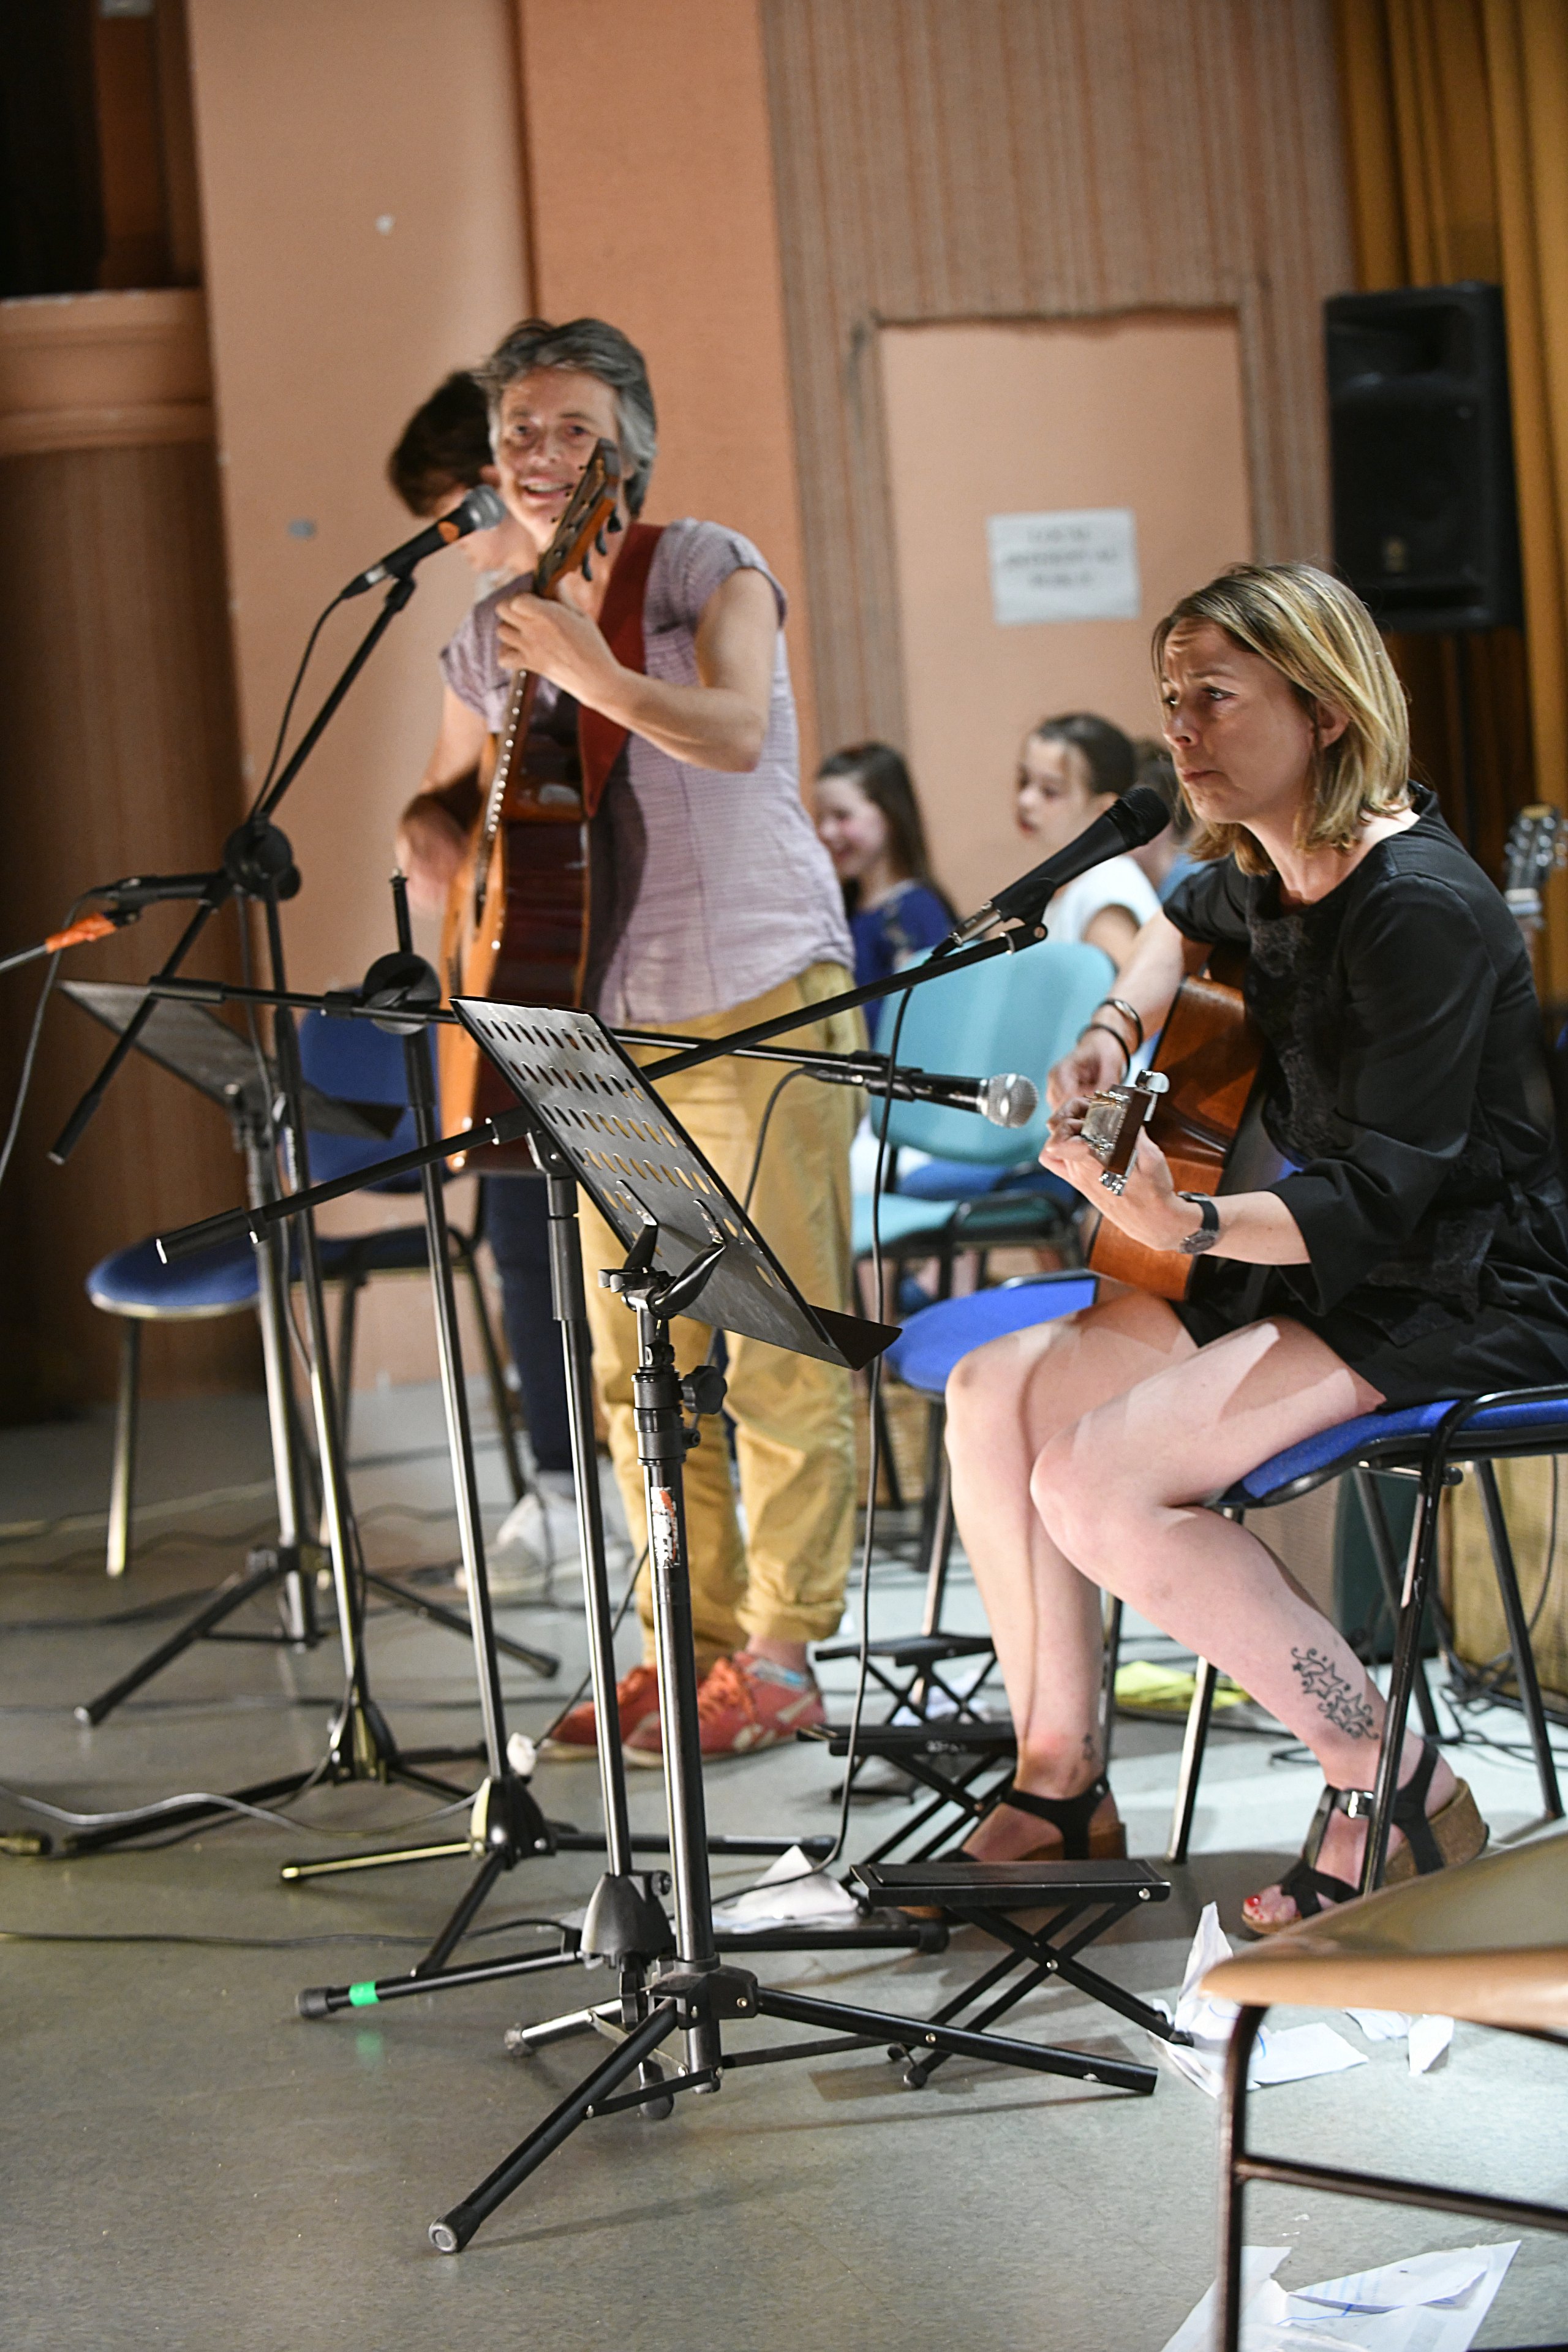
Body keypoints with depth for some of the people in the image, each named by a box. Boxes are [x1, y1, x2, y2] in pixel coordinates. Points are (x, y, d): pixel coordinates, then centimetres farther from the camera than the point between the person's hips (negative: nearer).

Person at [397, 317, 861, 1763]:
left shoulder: (709, 570, -5)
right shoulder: (494, 636, 13)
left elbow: (739, 734, -22)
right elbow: (448, 801, 25)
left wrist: (596, 675, -36)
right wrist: (433, 835, 2)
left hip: (759, 1005, -6)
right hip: (606, 1025, 6)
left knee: (778, 1346, -5)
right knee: (637, 1360, 8)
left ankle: (782, 1654, 1)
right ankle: (690, 1639, 18)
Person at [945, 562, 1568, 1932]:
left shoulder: (1417, 907, -23)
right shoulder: (1266, 872, 4)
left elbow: (1380, 1195, -28)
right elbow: (1190, 923, 32)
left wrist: (1189, 1228, -42)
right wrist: (1119, 1027, 12)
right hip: (1322, 1258, 9)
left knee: (1098, 1484, -24)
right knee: (994, 1395, -1)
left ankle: (1398, 1790, -12)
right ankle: (1060, 1789, 8)